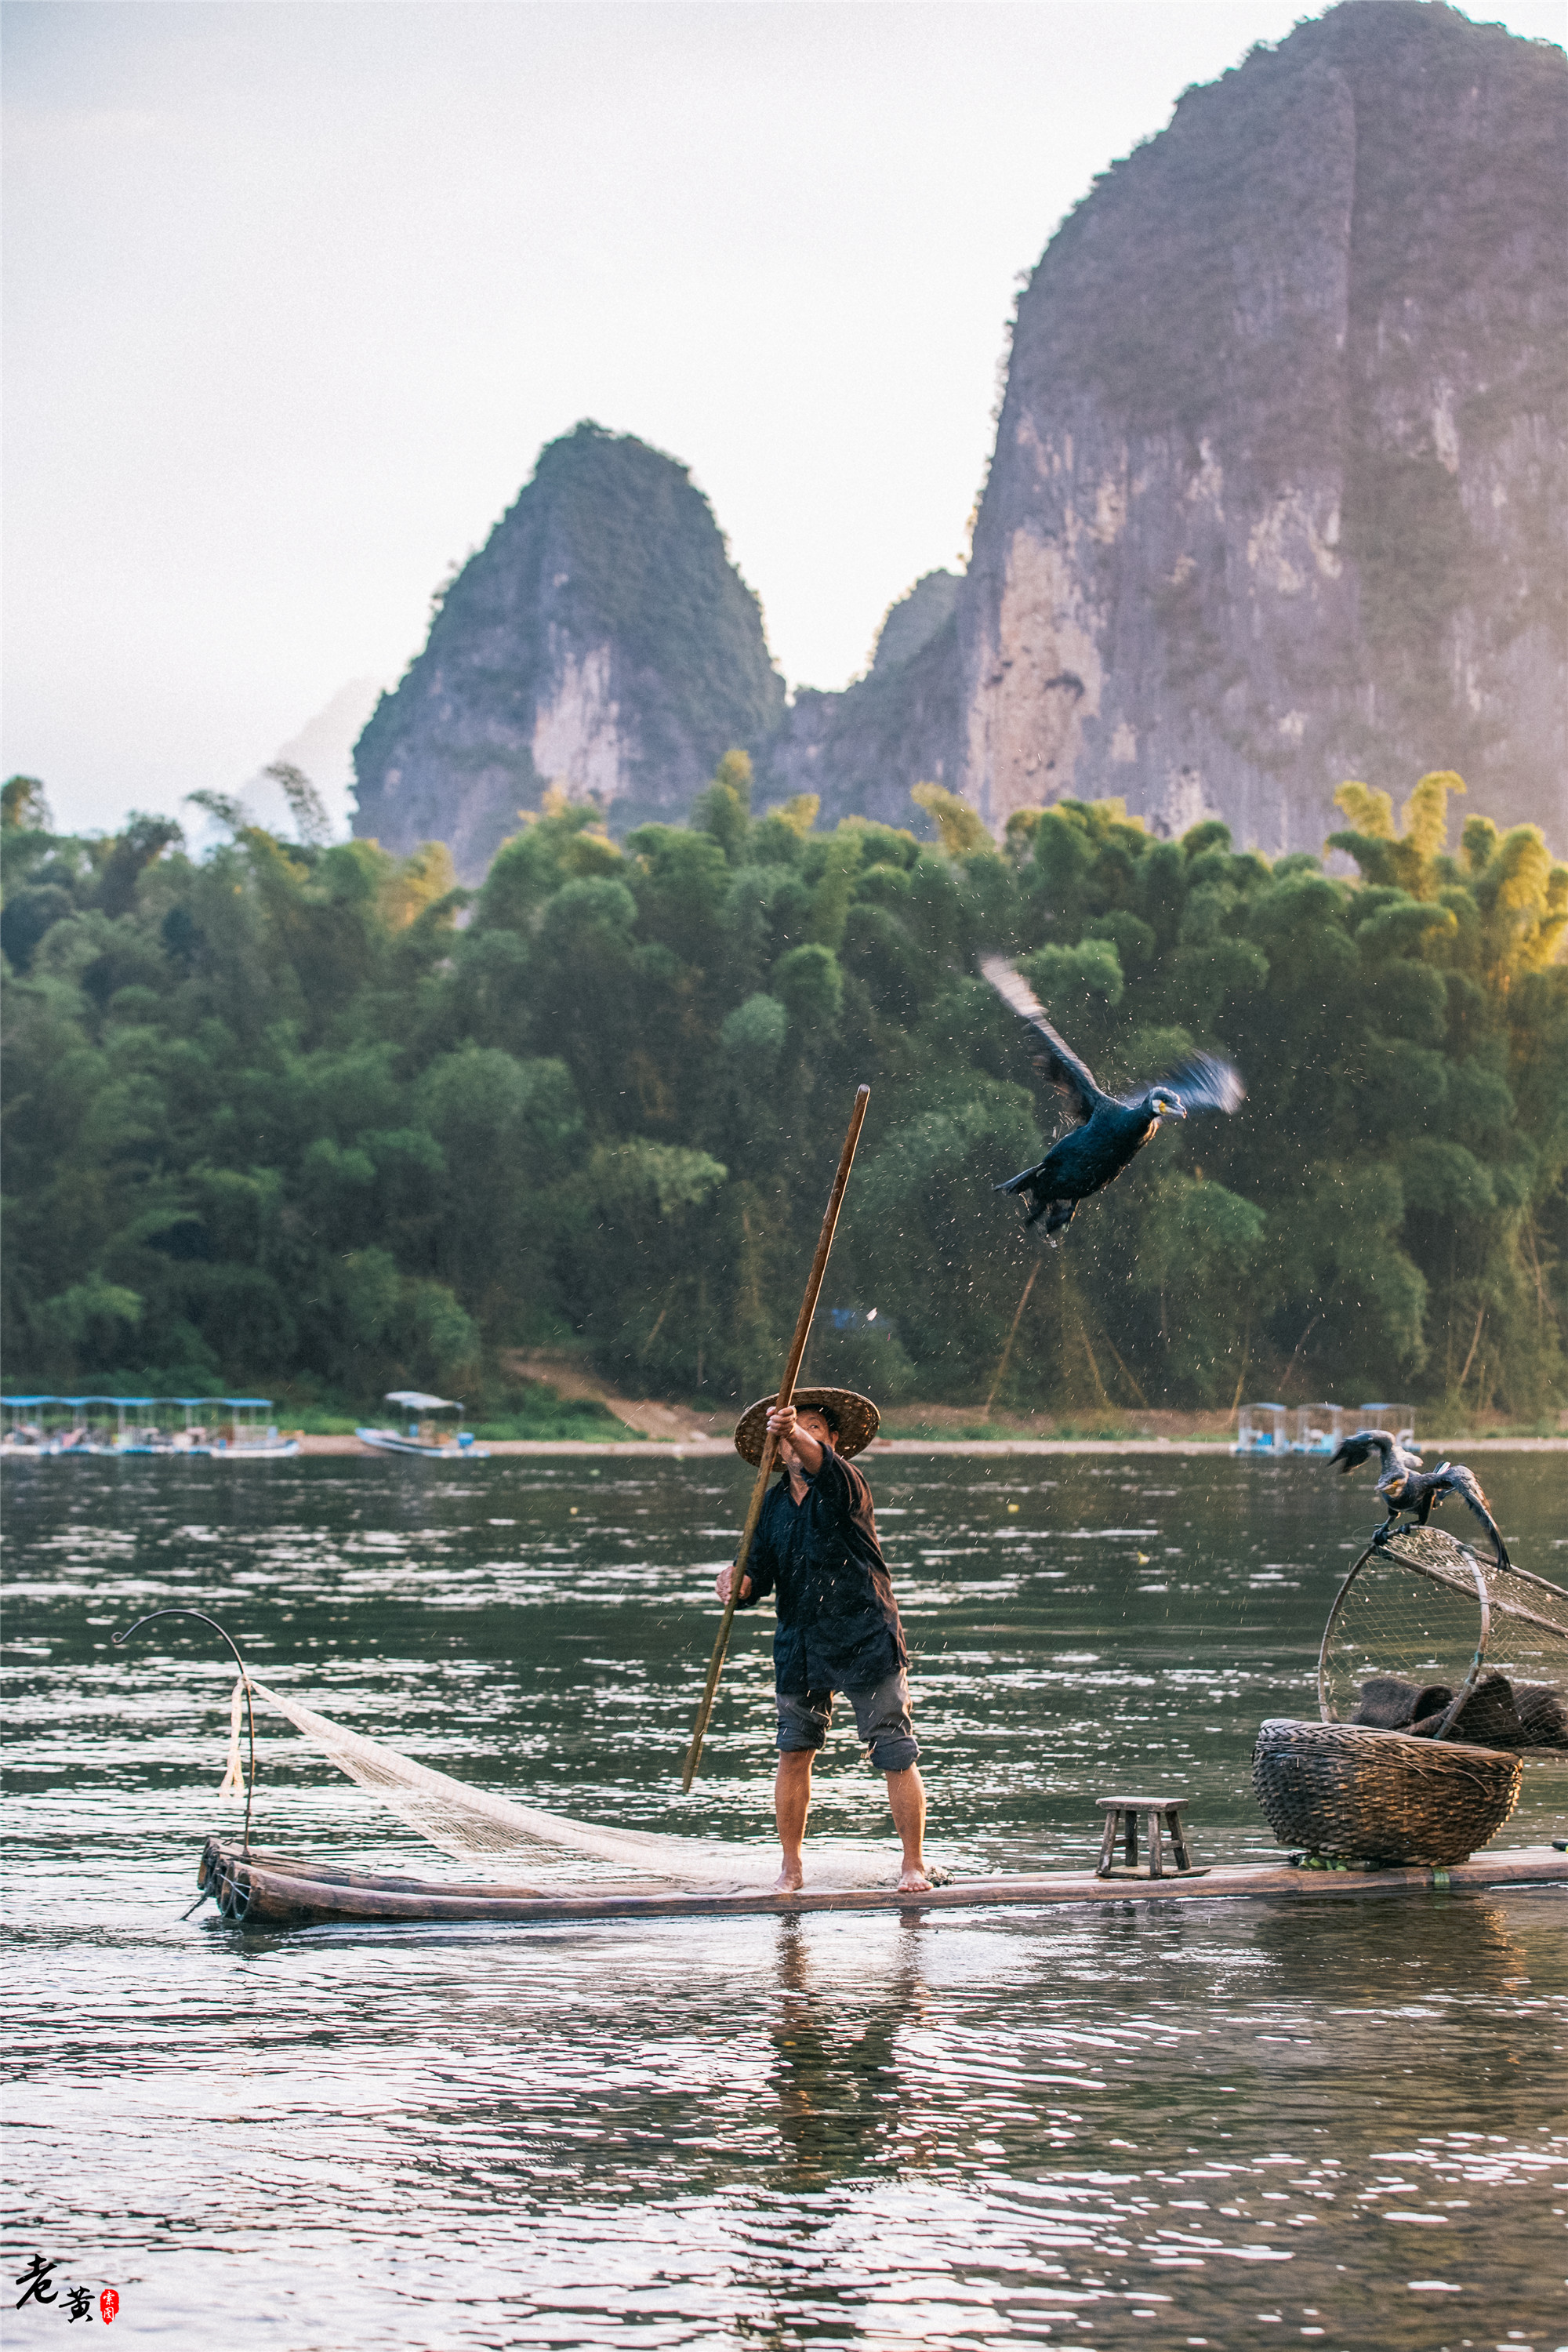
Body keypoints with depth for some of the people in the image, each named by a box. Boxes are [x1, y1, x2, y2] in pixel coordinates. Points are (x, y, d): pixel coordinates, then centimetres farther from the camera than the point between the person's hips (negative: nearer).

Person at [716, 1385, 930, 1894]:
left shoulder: (844, 1484, -9)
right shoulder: (772, 1504, 7)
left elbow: (822, 1465, -34)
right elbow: (761, 1575, 4)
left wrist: (797, 1432, -53)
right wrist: (741, 1584, -19)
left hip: (866, 1639, -5)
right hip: (799, 1644, 5)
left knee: (895, 1755, -3)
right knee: (793, 1752, 5)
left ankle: (913, 1865, 8)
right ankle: (791, 1866, 17)